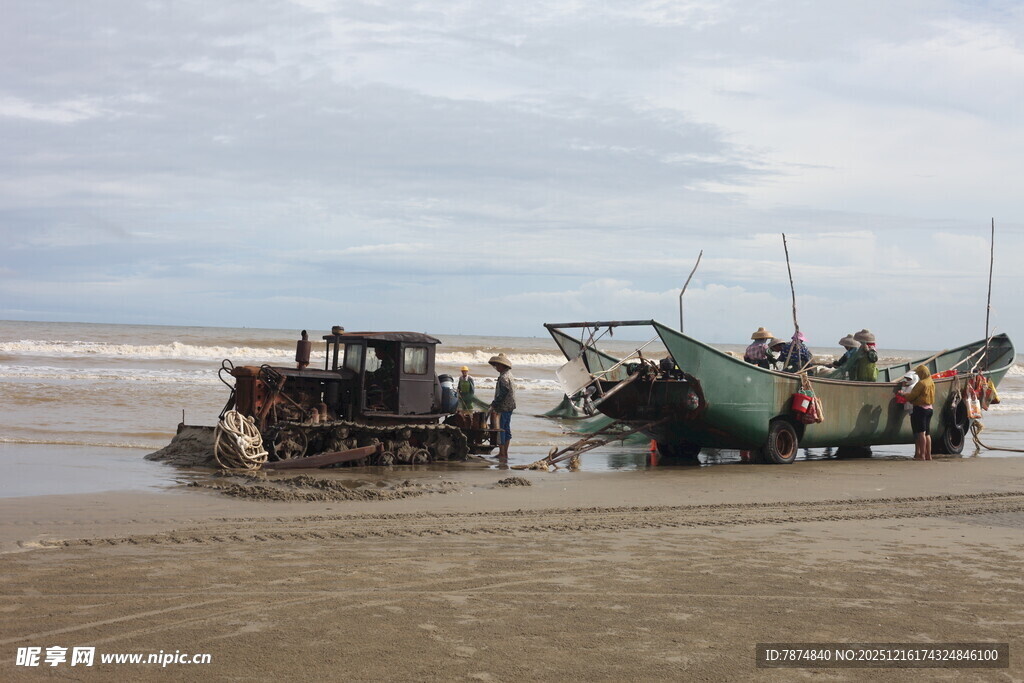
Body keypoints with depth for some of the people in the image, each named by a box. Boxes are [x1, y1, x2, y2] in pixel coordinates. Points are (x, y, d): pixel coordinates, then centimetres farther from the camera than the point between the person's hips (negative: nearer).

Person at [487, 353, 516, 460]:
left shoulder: (504, 377, -18)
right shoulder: (508, 374, 14)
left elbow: (501, 394, -22)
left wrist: (493, 406, -18)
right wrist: (494, 405, 19)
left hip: (503, 407, -10)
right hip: (509, 407, 10)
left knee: (499, 430, -7)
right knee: (506, 429, 13)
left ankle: (502, 454, -7)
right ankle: (505, 453, 18)